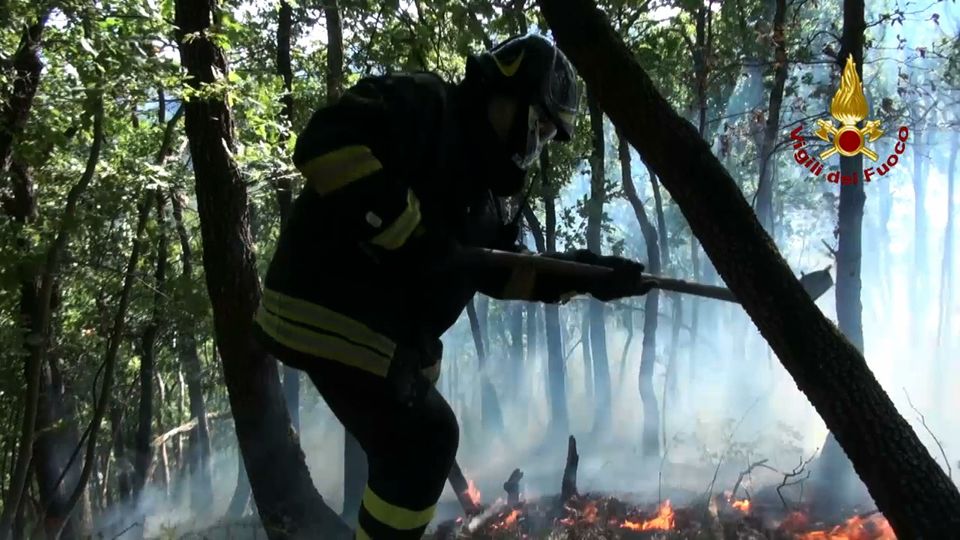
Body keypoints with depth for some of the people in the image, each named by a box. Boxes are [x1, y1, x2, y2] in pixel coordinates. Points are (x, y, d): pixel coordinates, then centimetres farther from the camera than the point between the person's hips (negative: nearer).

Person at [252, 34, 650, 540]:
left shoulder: (478, 181, 17)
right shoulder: (421, 105, -12)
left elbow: (498, 269, 18)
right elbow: (325, 143, -27)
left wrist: (582, 274, 6)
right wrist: (407, 229, -28)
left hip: (382, 327, 10)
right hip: (331, 311, -10)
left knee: (424, 437, 19)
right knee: (422, 440, -11)